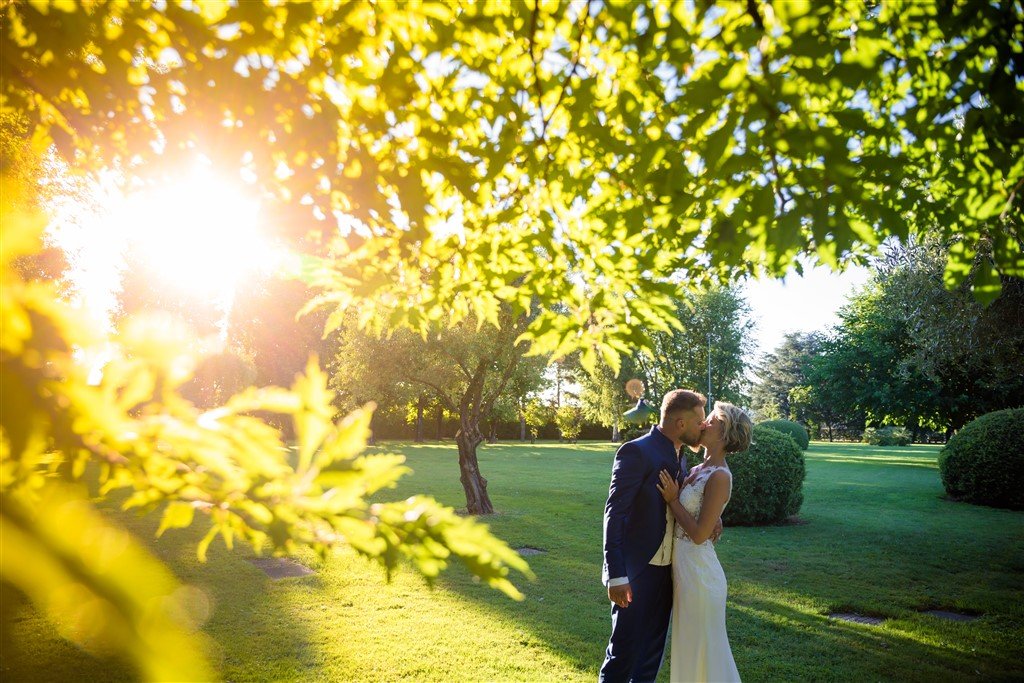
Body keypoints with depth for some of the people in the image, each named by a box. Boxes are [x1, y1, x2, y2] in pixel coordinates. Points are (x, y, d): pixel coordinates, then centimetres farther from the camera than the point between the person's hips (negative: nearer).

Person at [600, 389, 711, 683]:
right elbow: (614, 514, -19)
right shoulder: (636, 452, -17)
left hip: (665, 570, 8)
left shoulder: (677, 457, 9)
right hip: (637, 571, -8)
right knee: (624, 650, 0)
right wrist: (617, 575, -23)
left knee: (652, 650, 17)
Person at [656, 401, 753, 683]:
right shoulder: (698, 470, 8)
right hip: (682, 565, 9)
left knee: (703, 647, 7)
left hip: (698, 569, -9)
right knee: (689, 645, 21)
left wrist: (672, 500, -14)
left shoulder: (719, 476, -19)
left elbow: (699, 534, -20)